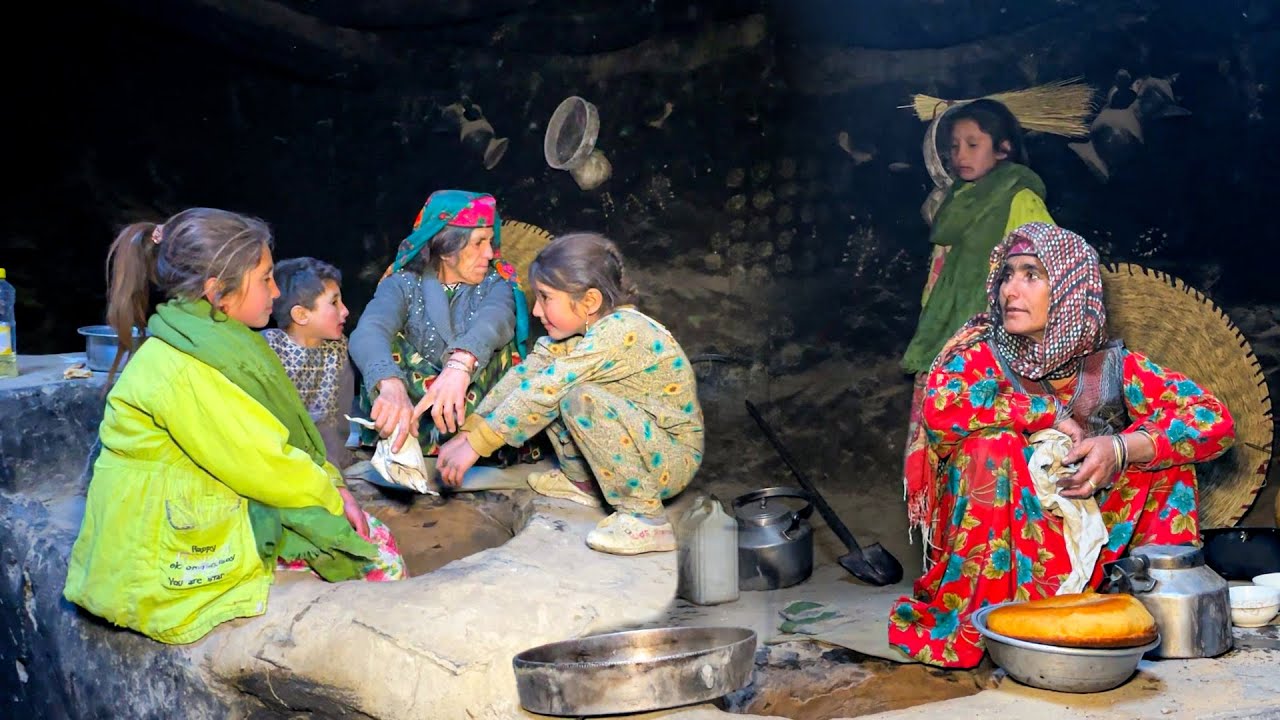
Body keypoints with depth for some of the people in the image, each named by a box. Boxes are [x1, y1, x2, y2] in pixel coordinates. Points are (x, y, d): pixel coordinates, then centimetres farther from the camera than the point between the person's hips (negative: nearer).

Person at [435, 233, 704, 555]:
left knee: (581, 399, -30)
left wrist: (475, 444, -28)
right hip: (640, 437, 9)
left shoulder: (620, 332, -27)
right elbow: (525, 375, -3)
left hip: (673, 459, -8)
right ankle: (582, 482, 15)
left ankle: (646, 519, -22)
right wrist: (466, 433, -10)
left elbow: (544, 391, -30)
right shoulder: (581, 327, -1)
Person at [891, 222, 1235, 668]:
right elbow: (939, 409, -30)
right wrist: (1049, 413, -23)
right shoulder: (982, 355, -8)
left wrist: (1120, 448, -25)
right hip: (998, 555, -2)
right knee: (991, 444, -27)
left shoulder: (1112, 366, -2)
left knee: (1167, 448, -11)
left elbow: (1215, 421, -10)